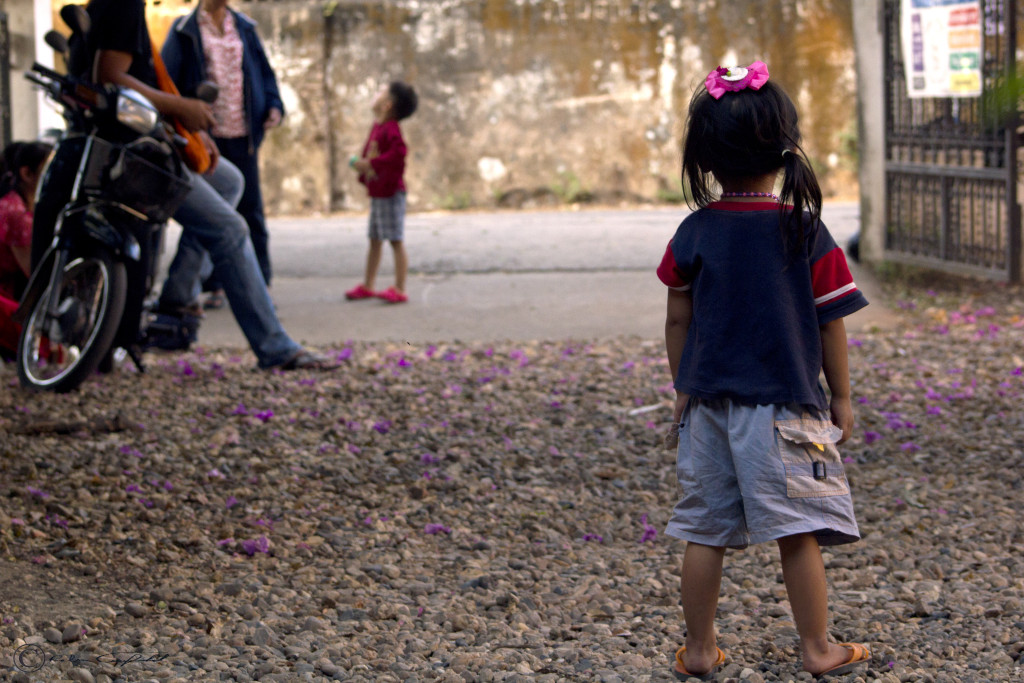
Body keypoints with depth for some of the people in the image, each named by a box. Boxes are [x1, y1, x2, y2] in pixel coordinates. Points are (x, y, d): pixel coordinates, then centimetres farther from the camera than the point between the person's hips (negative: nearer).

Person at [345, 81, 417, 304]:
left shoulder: (390, 129, -17)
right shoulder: (376, 127, 12)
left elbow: (398, 152, -30)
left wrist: (371, 164, -26)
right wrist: (360, 165, 7)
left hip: (391, 192, -10)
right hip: (376, 193, 10)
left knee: (396, 241, -5)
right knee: (375, 241, 16)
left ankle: (400, 289, -3)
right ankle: (367, 285, 23)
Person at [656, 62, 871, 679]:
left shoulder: (695, 233, -2)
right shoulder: (806, 233, -8)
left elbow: (679, 319, 4)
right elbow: (830, 324, -3)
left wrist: (684, 389, 17)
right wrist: (842, 398, 8)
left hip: (710, 402, 3)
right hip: (784, 405, -3)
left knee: (704, 532, 10)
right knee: (798, 533, 4)